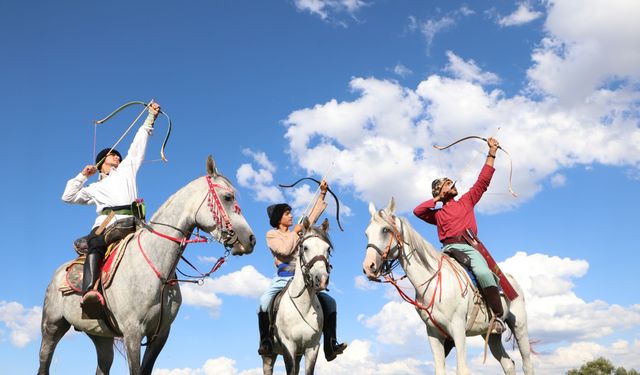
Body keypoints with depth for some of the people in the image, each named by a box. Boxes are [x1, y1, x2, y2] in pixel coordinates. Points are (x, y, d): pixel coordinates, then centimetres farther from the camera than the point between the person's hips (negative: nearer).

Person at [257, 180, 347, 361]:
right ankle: (265, 342, -18)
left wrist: (322, 194, 17)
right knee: (264, 302, -32)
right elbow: (285, 249, -11)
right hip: (284, 277, -5)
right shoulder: (272, 235, 6)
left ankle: (330, 346, -8)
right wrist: (295, 232, -1)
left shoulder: (298, 230, 21)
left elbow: (313, 215, 21)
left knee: (329, 302, -6)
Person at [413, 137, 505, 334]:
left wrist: (492, 153, 17)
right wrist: (437, 199, 18)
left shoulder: (466, 201, 25)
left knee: (483, 273, -31)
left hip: (468, 247, -2)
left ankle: (498, 316, -24)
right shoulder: (438, 214, 25)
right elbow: (417, 211, 11)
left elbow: (483, 180, 21)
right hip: (447, 250, 2)